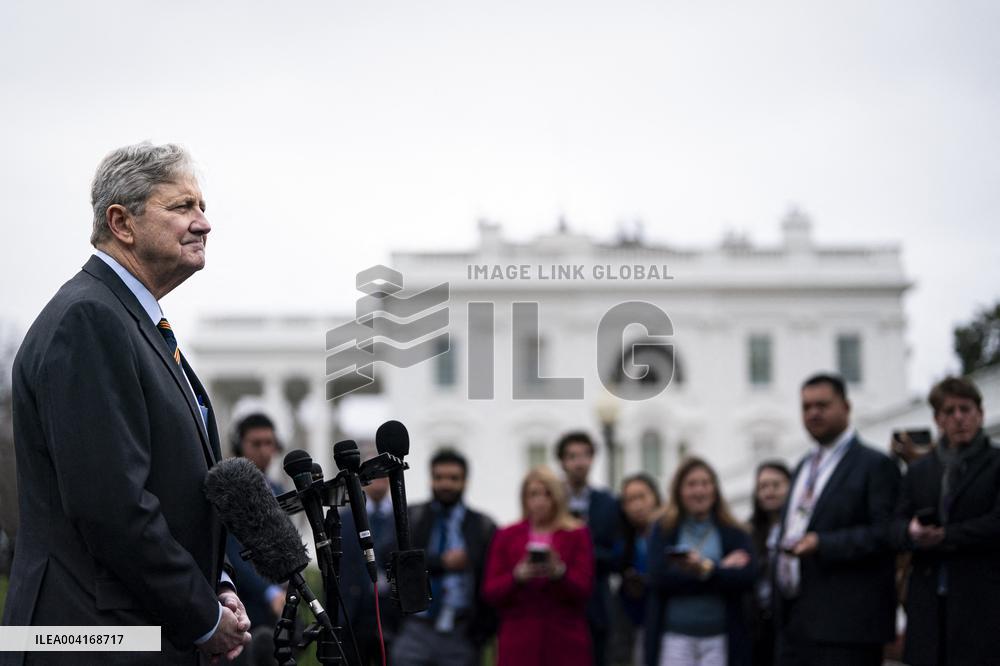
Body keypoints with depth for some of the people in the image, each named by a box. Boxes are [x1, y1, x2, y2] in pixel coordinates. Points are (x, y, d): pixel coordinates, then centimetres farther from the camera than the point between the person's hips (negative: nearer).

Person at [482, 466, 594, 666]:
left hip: (565, 642, 0)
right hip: (519, 640, 0)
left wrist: (560, 572, -20)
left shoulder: (577, 534, 10)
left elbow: (584, 588, 0)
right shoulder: (506, 537, 12)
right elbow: (490, 591, 5)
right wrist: (517, 576, -15)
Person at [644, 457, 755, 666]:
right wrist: (721, 570, -9)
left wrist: (707, 570, -21)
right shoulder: (664, 531, 7)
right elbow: (659, 578, -8)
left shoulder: (734, 534, 7)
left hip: (719, 638, 0)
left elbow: (746, 578, -6)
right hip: (675, 635, 0)